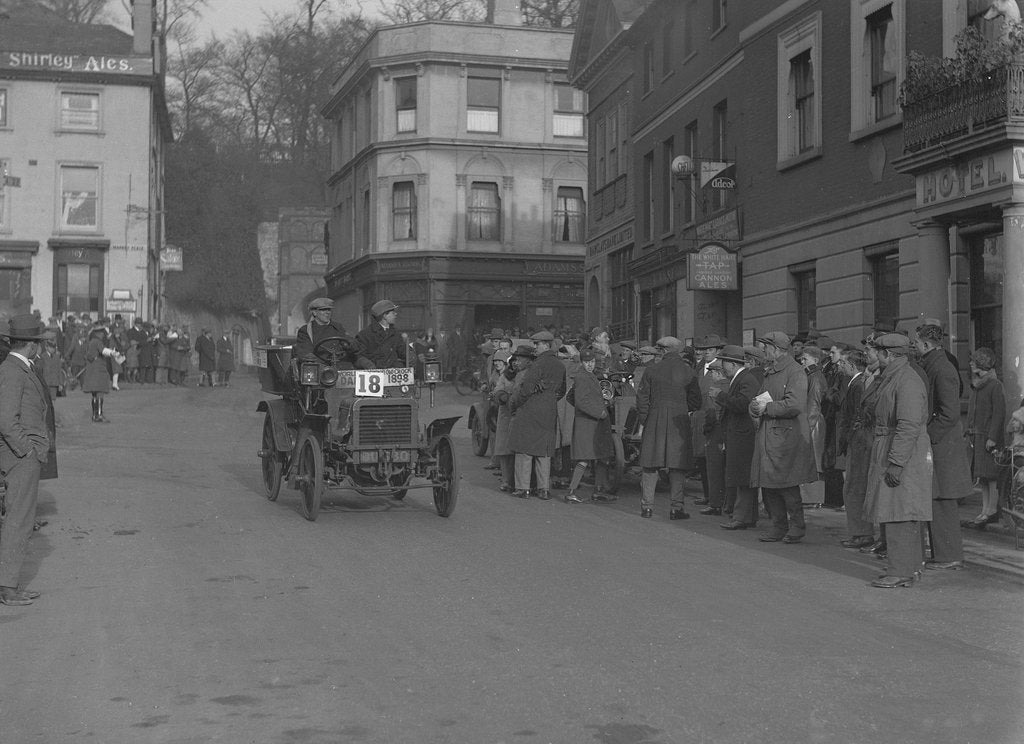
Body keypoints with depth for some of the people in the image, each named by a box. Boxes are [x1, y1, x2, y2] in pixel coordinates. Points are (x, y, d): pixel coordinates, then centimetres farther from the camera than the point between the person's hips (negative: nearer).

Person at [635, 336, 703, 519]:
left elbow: (642, 398, 2)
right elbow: (695, 401, 1)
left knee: (650, 466, 6)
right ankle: (676, 507, 4)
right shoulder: (688, 371, -1)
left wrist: (643, 420, 10)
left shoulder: (652, 370, 0)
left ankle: (647, 506, 6)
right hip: (679, 422, -1)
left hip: (655, 421, 1)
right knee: (677, 466, 4)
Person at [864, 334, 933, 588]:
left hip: (904, 457, -11)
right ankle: (911, 567, 21)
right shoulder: (891, 379, 18)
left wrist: (896, 462, -26)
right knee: (904, 517, 14)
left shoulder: (907, 381, -17)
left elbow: (909, 425, -24)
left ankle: (900, 572, -6)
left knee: (899, 516, -9)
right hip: (891, 455, 11)